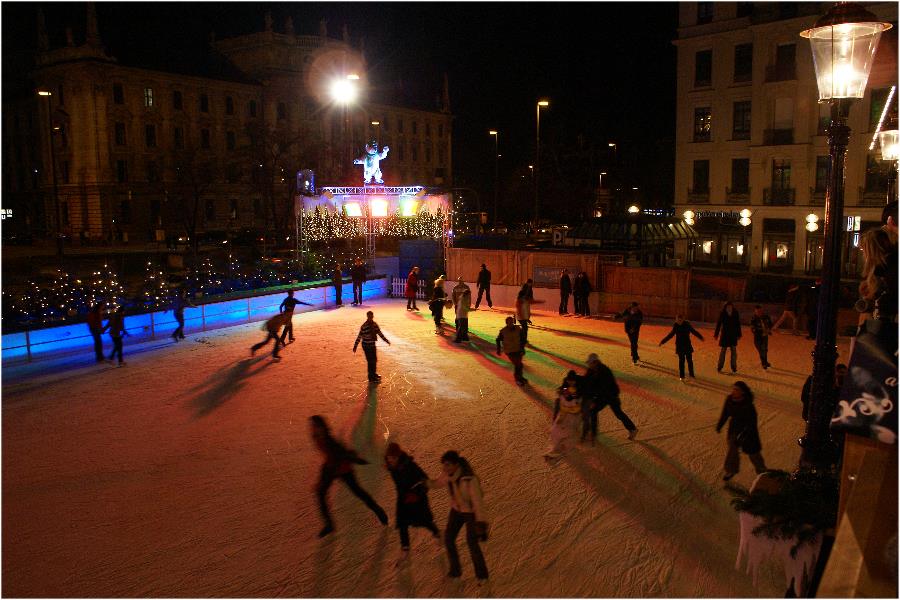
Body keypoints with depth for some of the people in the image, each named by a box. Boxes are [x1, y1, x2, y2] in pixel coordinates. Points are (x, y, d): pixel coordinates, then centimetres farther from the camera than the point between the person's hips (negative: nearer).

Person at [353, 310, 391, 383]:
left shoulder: (375, 324, 1)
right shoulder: (364, 326, -18)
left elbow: (380, 333, 11)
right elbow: (359, 337, -16)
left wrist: (386, 341, 14)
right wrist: (355, 346, -15)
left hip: (373, 345, 7)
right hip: (366, 346, -7)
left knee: (375, 360, 18)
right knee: (371, 361, -2)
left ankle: (374, 374, 37)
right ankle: (371, 377, 11)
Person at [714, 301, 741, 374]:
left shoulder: (735, 314, -3)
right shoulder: (722, 314, -8)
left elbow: (738, 325, 5)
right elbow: (718, 324, -4)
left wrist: (739, 335, 6)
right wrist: (716, 334, -5)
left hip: (733, 335, 2)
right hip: (725, 335, -2)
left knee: (734, 350, 4)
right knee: (723, 350, 3)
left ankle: (734, 367, 12)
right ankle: (719, 367, 12)